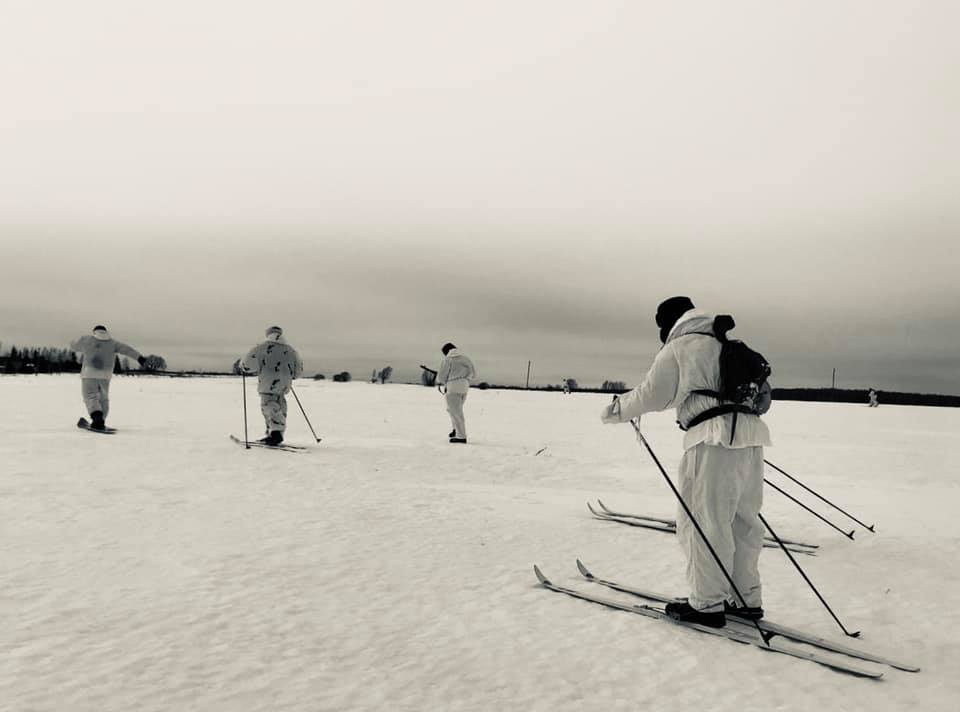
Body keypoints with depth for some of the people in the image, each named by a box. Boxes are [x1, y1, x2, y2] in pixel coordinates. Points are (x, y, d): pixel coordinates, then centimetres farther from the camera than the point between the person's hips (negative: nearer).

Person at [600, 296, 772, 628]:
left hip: (715, 440, -8)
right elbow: (762, 393, 26)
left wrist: (616, 410, 13)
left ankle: (708, 603, 5)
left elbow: (652, 394, -2)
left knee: (705, 522, -1)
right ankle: (746, 599, 22)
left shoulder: (679, 347, 0)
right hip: (751, 438, 8)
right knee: (743, 522, 14)